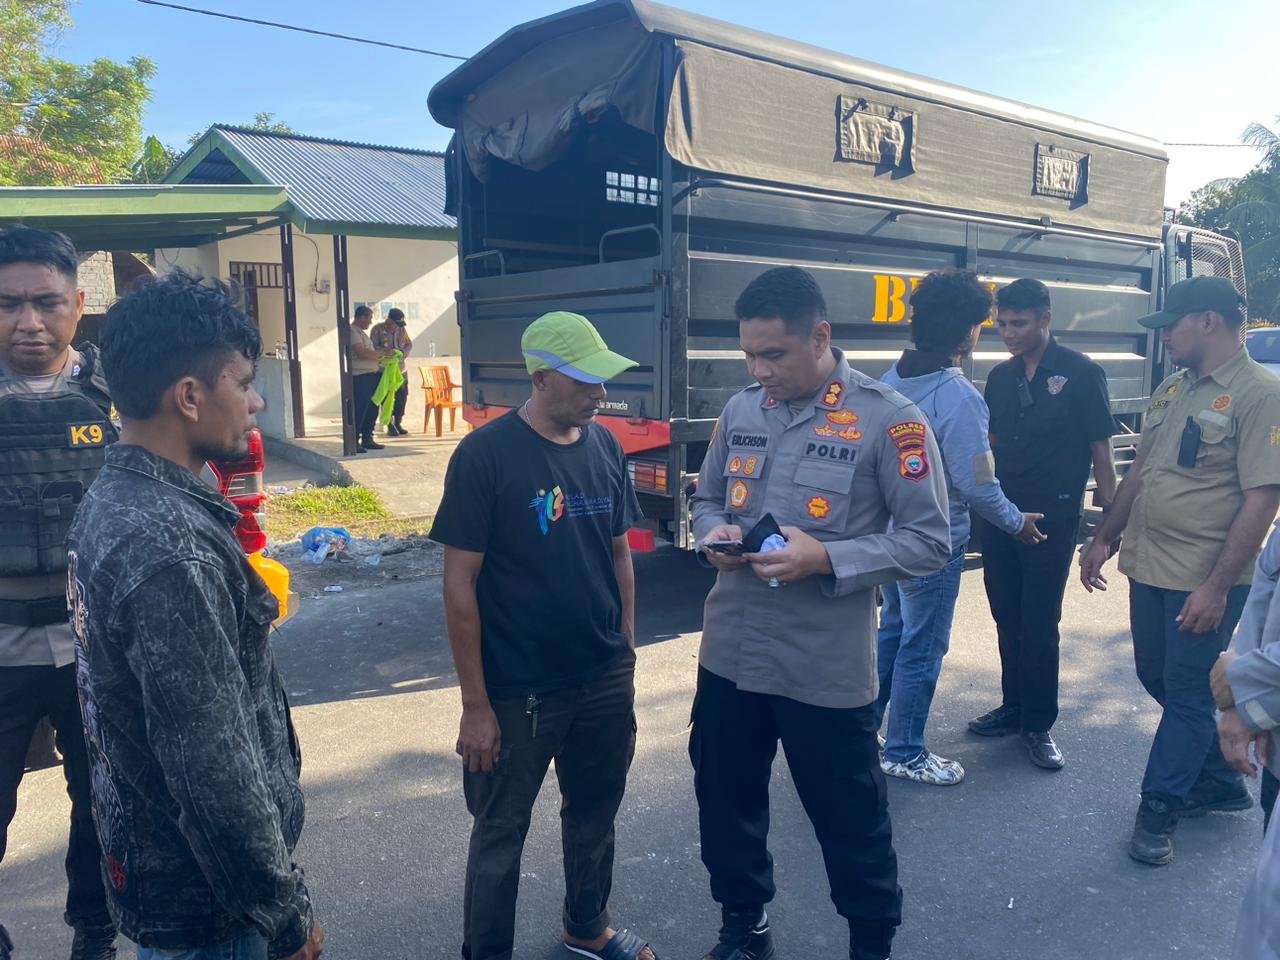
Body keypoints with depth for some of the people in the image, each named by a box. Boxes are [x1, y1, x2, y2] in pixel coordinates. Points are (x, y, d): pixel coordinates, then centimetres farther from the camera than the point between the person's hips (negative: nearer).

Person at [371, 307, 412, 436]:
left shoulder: (401, 330, 7)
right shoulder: (377, 330, -8)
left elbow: (409, 345, 9)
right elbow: (373, 347, -13)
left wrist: (403, 352, -12)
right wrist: (386, 351, -29)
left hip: (401, 370, 5)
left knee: (402, 397, 6)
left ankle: (398, 423, 19)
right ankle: (390, 426, 6)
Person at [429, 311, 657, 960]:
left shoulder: (605, 446, 0)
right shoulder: (485, 455, -16)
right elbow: (460, 584, -14)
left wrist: (625, 649, 10)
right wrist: (475, 705, -13)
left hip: (607, 680, 5)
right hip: (519, 688, -5)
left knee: (595, 811, 22)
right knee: (500, 833, 13)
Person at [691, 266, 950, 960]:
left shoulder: (887, 419, -12)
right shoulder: (740, 410, 4)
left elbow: (928, 541, -11)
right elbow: (706, 499, 16)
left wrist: (825, 558, -23)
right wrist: (715, 534, -8)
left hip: (826, 667, -5)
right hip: (729, 655, 5)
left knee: (851, 821, 14)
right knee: (725, 802, 21)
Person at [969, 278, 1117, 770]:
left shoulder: (1081, 374, -7)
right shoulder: (1000, 377, 7)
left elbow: (1101, 449, -6)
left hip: (1052, 520, -5)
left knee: (1040, 624, 2)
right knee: (1008, 619, 13)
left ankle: (1039, 724, 16)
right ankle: (1013, 707, 28)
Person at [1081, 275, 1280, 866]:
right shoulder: (1172, 389, 10)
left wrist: (1217, 586, -22)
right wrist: (1104, 539, 15)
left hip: (1205, 581, -8)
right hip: (1149, 567, 8)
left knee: (1187, 692, 5)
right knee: (1157, 678, 18)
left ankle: (1158, 810, 19)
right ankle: (1221, 779, 37)